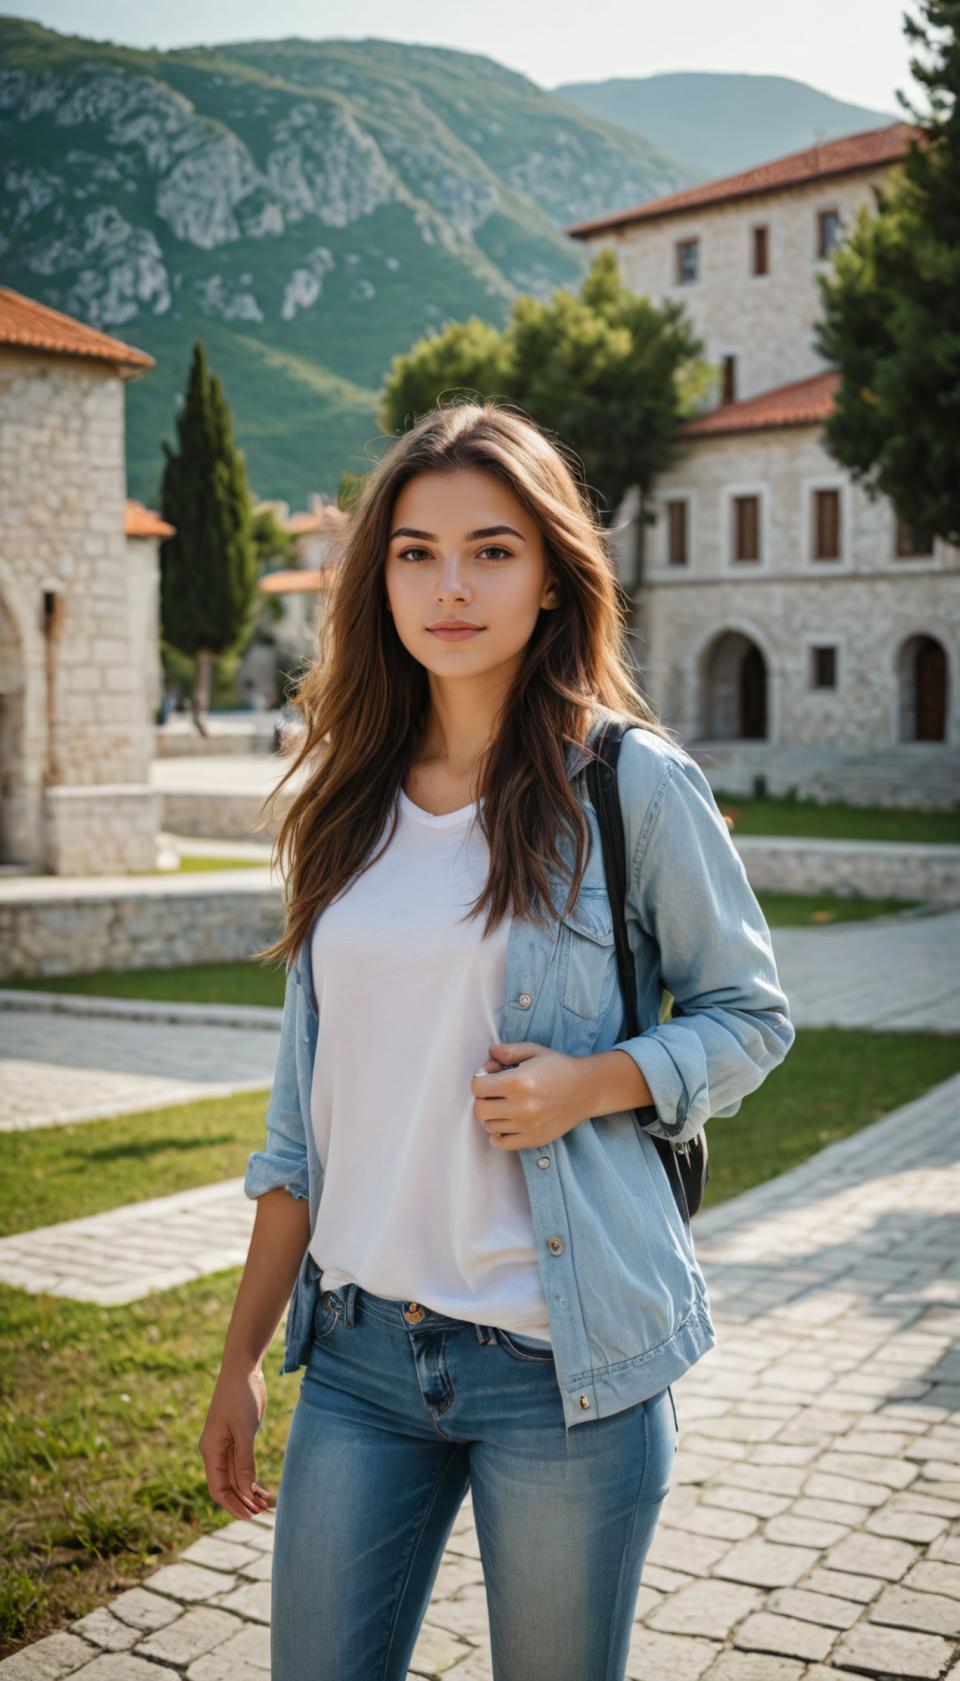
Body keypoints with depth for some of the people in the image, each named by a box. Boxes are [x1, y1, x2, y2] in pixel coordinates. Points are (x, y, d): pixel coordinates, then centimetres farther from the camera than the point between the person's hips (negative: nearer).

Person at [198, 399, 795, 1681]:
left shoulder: (633, 783, -7)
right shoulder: (350, 798, 6)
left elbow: (752, 1015, 3)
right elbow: (308, 1104, 11)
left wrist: (593, 1081, -17)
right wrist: (241, 1358, 11)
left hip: (563, 1360, -3)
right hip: (359, 1348, 4)